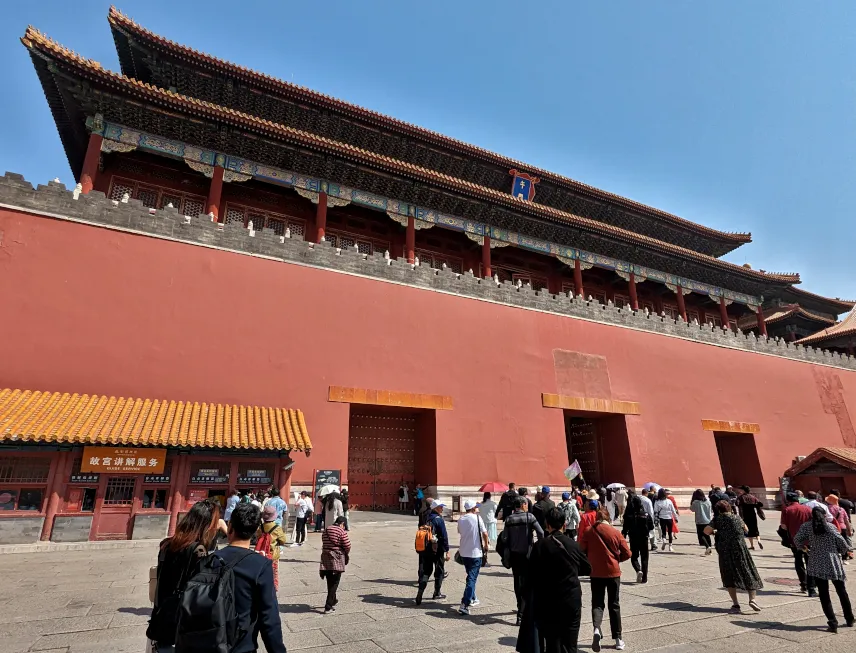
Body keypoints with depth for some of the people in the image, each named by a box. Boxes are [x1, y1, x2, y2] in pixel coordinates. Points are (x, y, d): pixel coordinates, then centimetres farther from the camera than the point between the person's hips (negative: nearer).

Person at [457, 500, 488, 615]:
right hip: (475, 552, -5)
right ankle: (464, 605, -10)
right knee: (472, 578, -3)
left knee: (471, 576, 23)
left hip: (464, 552, 5)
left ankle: (472, 599, 32)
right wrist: (486, 546, 4)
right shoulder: (477, 518, -12)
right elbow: (484, 533, -11)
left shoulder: (460, 519, 1)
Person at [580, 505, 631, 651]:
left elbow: (581, 552, -6)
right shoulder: (616, 533, -7)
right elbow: (627, 553, -5)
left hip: (596, 573, -1)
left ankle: (596, 628, -17)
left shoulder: (588, 532, -8)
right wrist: (615, 559, 13)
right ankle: (618, 639, 20)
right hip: (613, 572, 1)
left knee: (597, 603, 8)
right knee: (614, 605, 15)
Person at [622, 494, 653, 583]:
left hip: (633, 539, -1)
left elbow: (625, 528, -11)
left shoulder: (629, 514, -12)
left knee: (634, 557, 13)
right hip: (644, 539, 1)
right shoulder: (646, 513, -7)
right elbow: (651, 527, 0)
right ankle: (644, 578, 12)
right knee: (644, 558, 14)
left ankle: (638, 570, -13)